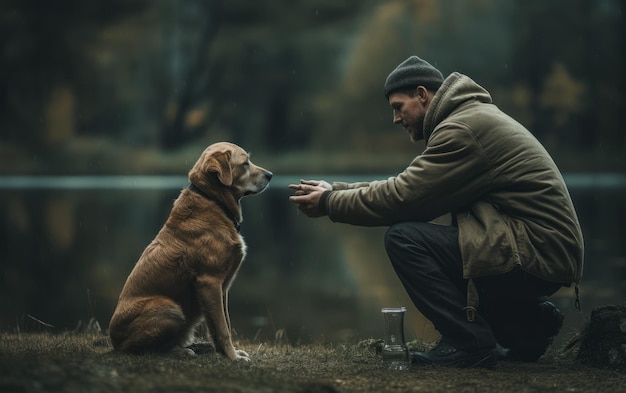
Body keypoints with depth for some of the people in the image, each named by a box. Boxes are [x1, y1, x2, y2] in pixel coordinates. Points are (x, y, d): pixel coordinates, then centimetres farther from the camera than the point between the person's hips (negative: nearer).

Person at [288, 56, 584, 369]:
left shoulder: (461, 130, -13)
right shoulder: (472, 117, 19)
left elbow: (401, 198, -15)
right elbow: (409, 188, 19)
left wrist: (329, 203, -2)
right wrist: (335, 190, 14)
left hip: (537, 254, -10)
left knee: (403, 238, -15)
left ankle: (470, 343, -8)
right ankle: (528, 322, 17)